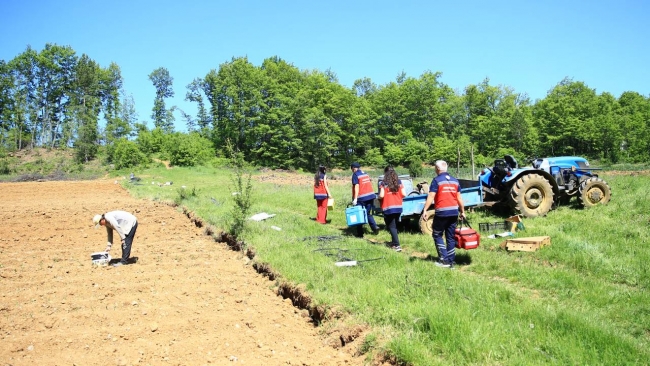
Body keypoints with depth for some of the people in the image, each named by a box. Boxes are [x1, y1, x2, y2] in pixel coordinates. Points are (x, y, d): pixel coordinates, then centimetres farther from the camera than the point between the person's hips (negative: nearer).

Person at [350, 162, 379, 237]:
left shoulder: (355, 175, -7)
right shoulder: (365, 174, 13)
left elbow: (356, 187, -14)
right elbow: (370, 184, 16)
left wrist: (355, 199, -16)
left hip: (361, 198, -6)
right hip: (370, 196, 6)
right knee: (368, 213, 19)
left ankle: (360, 233, 5)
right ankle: (374, 227, 3)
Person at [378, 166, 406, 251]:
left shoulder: (383, 183, -8)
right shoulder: (399, 182, 4)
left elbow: (381, 195, -16)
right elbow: (404, 194, -1)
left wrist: (379, 198, 6)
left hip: (388, 208, -5)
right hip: (398, 207, 5)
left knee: (391, 226, 1)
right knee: (395, 225, 21)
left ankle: (397, 245, -8)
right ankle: (394, 242, 32)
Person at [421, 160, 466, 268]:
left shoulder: (436, 180, -6)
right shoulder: (455, 181, 11)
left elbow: (431, 197, -14)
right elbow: (459, 198, 12)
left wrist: (425, 210, -15)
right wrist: (462, 212, 20)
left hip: (442, 212, -5)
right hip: (454, 212, 5)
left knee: (437, 235, 7)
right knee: (451, 237, 11)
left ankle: (444, 260, 0)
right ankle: (451, 262, 12)